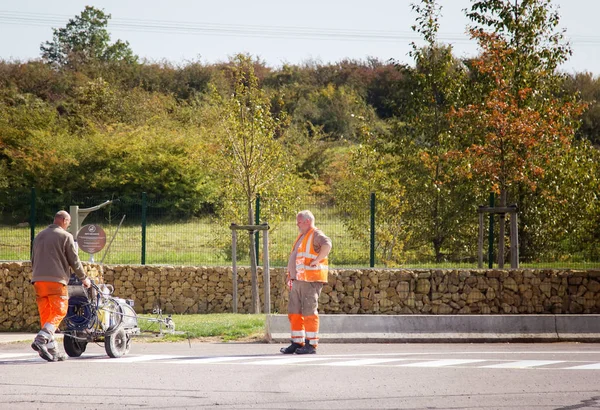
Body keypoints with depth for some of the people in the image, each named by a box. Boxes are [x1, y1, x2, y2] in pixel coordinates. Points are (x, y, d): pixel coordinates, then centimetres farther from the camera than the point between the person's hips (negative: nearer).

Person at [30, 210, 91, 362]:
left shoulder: (39, 236, 19)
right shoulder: (65, 236, -1)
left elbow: (33, 260, 25)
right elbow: (74, 260, -1)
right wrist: (84, 278, 11)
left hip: (38, 280, 7)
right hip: (56, 279, -6)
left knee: (45, 314, 7)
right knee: (59, 312, -2)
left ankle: (52, 350, 5)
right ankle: (41, 340, -22)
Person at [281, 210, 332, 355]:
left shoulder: (316, 235, -8)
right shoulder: (301, 237, 22)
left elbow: (327, 245, -30)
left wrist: (316, 260, -24)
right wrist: (291, 278, 22)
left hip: (311, 280, -10)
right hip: (298, 281, 10)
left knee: (309, 312, -9)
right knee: (294, 312, 9)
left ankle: (311, 344, -6)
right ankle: (297, 343, 15)